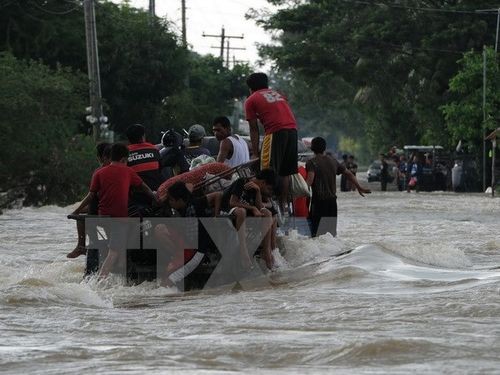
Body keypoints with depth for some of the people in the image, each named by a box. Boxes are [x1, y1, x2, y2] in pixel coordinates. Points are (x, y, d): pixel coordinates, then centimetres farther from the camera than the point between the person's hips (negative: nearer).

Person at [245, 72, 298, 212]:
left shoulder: (251, 100, 11)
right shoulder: (277, 94, 28)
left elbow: (254, 129, 8)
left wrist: (255, 153, 11)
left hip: (276, 132, -6)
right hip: (293, 129, 6)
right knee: (285, 171, 12)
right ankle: (283, 203, 13)